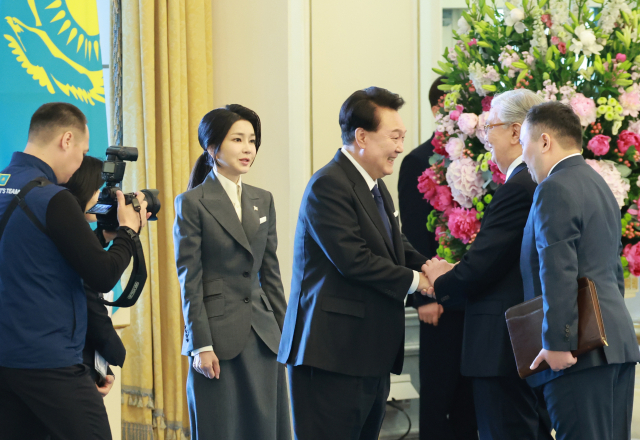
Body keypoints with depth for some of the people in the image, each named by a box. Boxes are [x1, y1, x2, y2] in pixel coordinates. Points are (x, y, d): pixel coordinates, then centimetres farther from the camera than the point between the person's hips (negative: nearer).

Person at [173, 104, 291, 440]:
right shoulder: (192, 203, -4)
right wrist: (201, 346, -12)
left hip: (262, 333, 5)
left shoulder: (262, 201, 13)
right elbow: (189, 280, -7)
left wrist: (286, 333, 12)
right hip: (219, 334, -5)